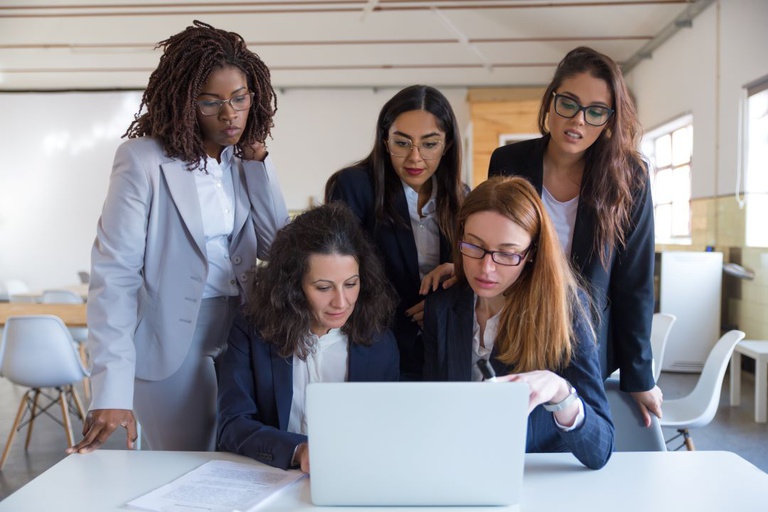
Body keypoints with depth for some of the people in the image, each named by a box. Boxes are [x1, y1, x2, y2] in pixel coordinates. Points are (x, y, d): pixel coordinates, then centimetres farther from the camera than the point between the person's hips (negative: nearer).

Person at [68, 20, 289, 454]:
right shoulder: (144, 159, -13)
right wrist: (113, 391, -26)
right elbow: (115, 274, -18)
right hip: (174, 347, -5)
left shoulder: (244, 159, 4)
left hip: (240, 341, 5)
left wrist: (258, 162, -5)